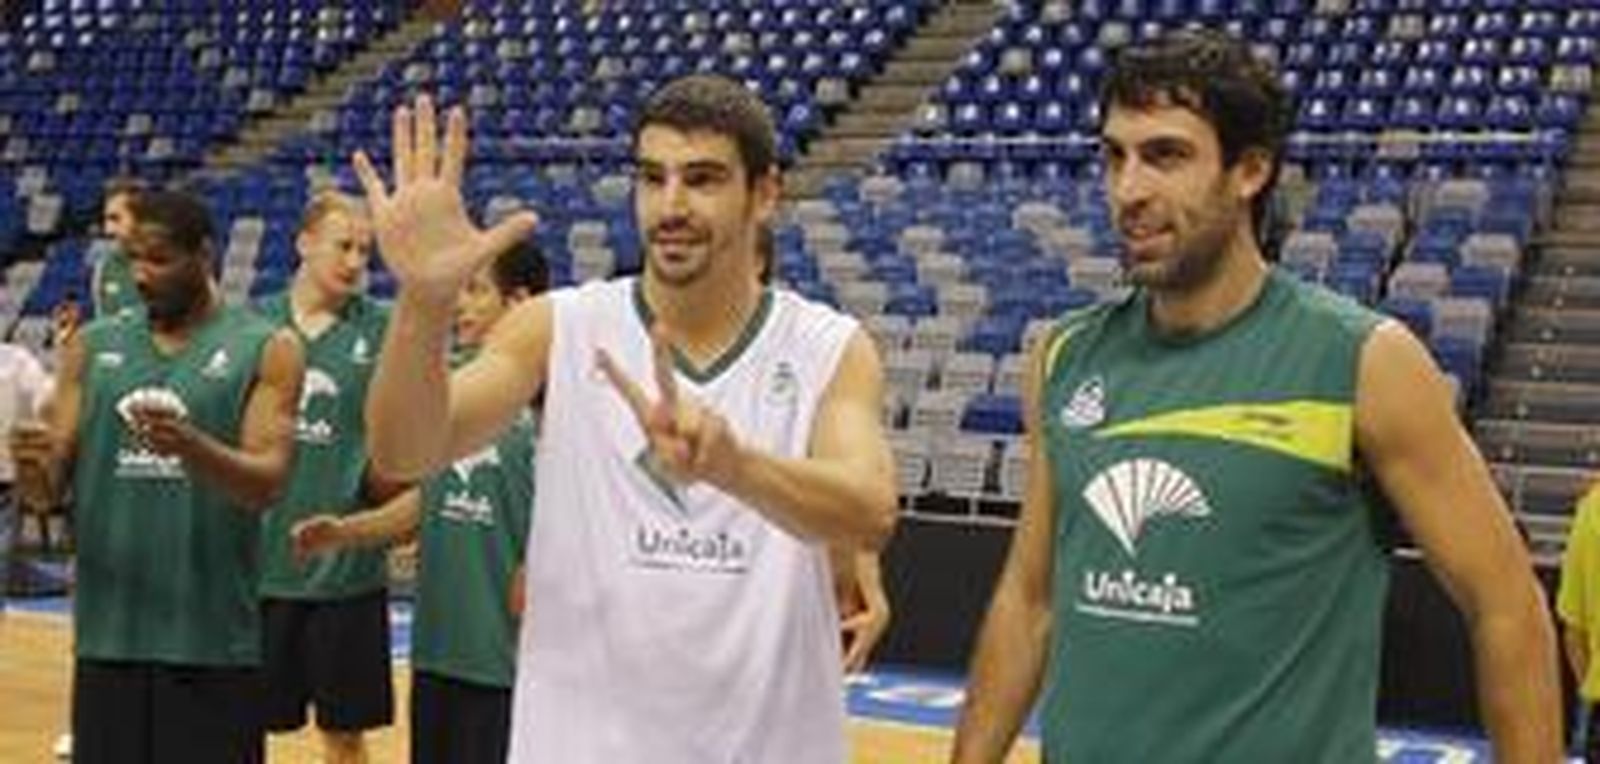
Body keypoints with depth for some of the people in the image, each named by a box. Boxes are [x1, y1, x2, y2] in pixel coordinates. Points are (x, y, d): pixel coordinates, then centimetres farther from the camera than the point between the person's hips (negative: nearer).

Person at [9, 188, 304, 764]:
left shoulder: (265, 350, -2)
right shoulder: (91, 347, 9)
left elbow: (266, 482, -12)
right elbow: (50, 487, 6)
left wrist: (190, 446, -31)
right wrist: (30, 464, -18)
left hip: (212, 638, -3)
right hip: (108, 632, 3)